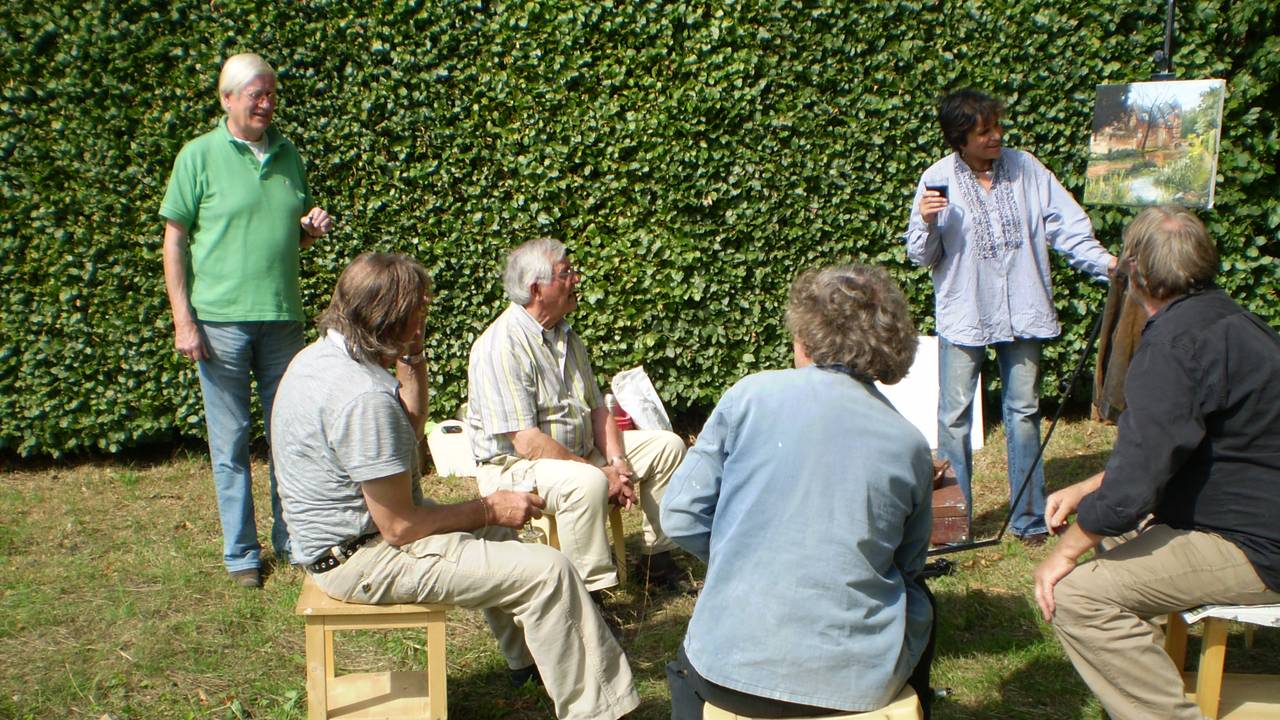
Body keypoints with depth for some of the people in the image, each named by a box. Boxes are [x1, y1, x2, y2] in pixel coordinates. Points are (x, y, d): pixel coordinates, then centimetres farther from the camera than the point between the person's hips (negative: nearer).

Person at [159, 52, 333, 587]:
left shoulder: (287, 154, 11)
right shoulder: (199, 156, -1)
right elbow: (174, 241, -2)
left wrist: (312, 229, -2)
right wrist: (183, 320, -9)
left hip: (283, 317, 4)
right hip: (222, 319, -4)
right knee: (230, 442, 4)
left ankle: (291, 540, 23)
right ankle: (241, 553, 16)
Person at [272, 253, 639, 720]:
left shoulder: (323, 354, 3)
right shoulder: (364, 398, -30)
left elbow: (409, 433, 16)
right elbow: (400, 527, -26)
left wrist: (412, 365, 2)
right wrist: (489, 509, -13)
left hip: (342, 535, 11)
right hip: (365, 560, -11)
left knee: (498, 532, 29)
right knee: (547, 571, -15)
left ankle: (526, 656, 45)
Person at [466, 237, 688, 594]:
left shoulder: (566, 335, 8)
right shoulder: (501, 346, -22)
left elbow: (597, 408, 11)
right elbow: (526, 443, -26)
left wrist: (617, 462, -6)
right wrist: (602, 473, -23)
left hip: (581, 450, 9)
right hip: (515, 465, -9)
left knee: (667, 445, 6)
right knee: (586, 483, -39)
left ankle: (658, 559, 16)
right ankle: (588, 594, -26)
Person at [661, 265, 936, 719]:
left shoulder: (750, 396, -7)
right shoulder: (910, 446, -2)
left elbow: (680, 515, -5)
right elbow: (908, 566, 9)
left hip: (732, 667, -1)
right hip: (860, 676, 1)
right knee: (919, 603, 35)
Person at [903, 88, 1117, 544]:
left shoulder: (1025, 168, 2)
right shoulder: (938, 181, -4)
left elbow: (1066, 226, 2)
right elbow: (920, 257, 0)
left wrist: (1106, 264, -10)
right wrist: (926, 223, -19)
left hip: (1021, 313, 2)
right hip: (963, 314, -2)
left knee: (1023, 412, 9)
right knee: (955, 415, -1)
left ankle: (1028, 517, 20)